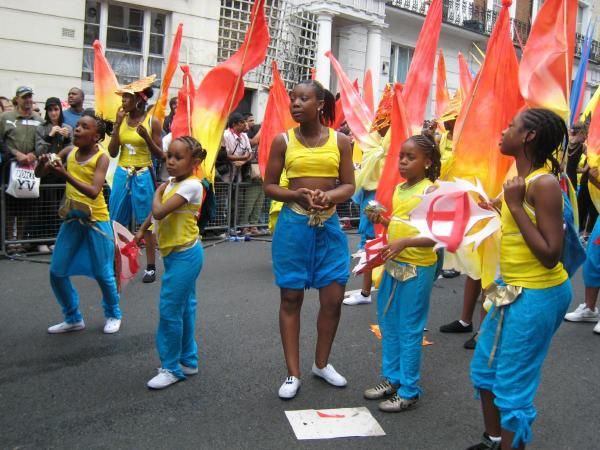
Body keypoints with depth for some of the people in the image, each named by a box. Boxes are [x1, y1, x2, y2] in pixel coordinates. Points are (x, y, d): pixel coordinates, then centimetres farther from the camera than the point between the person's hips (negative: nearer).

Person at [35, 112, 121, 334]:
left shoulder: (101, 157, -14)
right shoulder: (68, 152, 0)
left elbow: (93, 191, -26)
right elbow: (39, 174, 3)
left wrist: (66, 175, -35)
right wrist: (43, 162, -19)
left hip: (96, 220, -5)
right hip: (71, 219, 5)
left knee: (103, 273, 4)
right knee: (57, 273, 7)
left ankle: (113, 314, 28)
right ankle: (73, 318, 24)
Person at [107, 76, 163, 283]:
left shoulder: (152, 121, -5)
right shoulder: (122, 119, 6)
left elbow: (160, 155, -4)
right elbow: (112, 152, 2)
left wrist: (147, 138, -20)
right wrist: (117, 124, -5)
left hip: (143, 176, -4)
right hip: (122, 174, 4)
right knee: (117, 222, 6)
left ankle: (151, 267, 9)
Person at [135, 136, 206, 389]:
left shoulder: (191, 185, -19)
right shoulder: (171, 182, 8)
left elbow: (159, 211, -26)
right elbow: (156, 211, 25)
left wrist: (157, 192, -10)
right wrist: (142, 229, 20)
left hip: (184, 255, -9)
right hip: (175, 254, 9)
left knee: (170, 310, -5)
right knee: (184, 307, 15)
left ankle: (171, 367, 7)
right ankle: (188, 361, 26)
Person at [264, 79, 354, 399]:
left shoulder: (340, 141, 2)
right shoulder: (283, 140, -1)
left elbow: (349, 186, 2)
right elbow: (269, 186, 1)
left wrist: (330, 195, -19)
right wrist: (297, 195, -17)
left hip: (329, 226, 1)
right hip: (293, 225, -1)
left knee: (333, 299, 4)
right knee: (291, 298, 5)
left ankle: (322, 363, 28)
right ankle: (293, 373, 18)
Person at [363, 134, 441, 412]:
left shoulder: (431, 191, -14)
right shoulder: (399, 189, 9)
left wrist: (405, 242, -29)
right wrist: (381, 219, 1)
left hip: (418, 268, -8)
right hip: (393, 264, 8)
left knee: (410, 330, 1)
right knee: (388, 324, 16)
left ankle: (409, 392, 13)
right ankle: (391, 378, 31)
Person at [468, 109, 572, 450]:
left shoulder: (544, 183, -21)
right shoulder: (523, 179, 7)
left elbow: (551, 255, -25)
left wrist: (515, 206, -24)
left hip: (538, 296, -10)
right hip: (513, 291, 10)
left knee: (512, 388, -1)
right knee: (484, 369, 21)